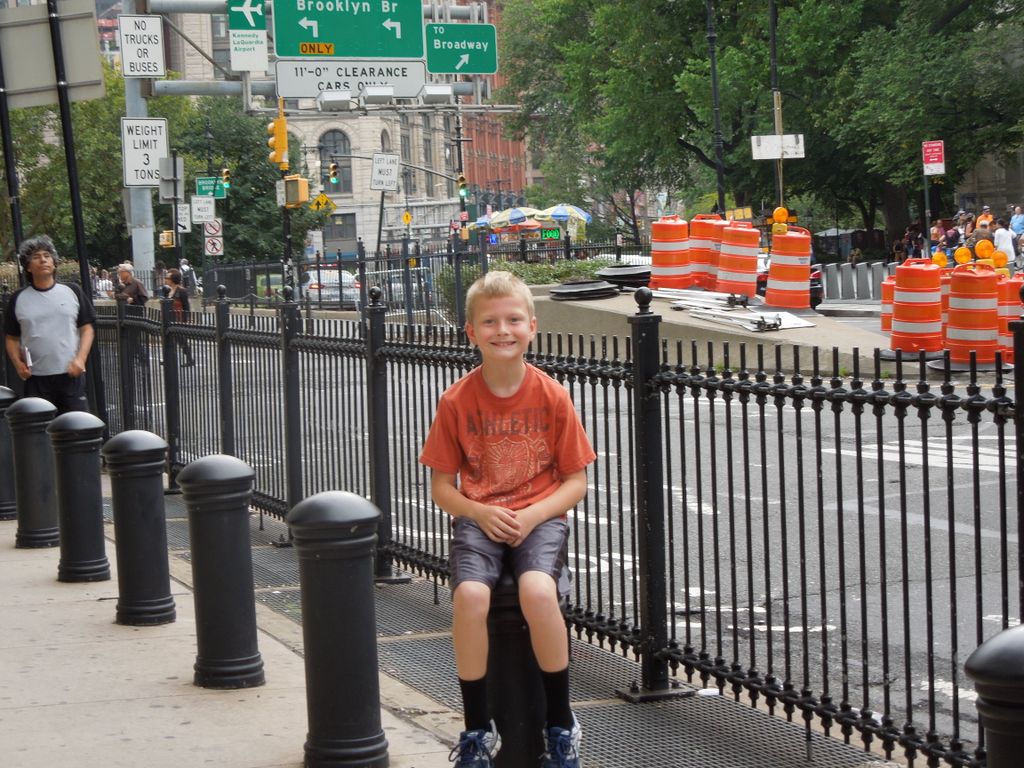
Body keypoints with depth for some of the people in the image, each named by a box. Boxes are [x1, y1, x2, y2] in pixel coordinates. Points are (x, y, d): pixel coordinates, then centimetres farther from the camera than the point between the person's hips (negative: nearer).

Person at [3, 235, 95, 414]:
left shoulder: (72, 292, 6)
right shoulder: (19, 299, 7)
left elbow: (87, 329, 6)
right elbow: (11, 338, 12)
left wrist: (80, 359, -9)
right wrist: (17, 363, -5)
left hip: (71, 375, -1)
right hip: (36, 378, 1)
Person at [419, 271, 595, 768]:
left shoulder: (551, 396, -2)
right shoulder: (457, 401, -1)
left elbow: (576, 480, 2)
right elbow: (441, 485, 5)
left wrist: (532, 515, -14)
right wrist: (481, 513, -13)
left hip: (539, 516, -1)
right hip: (478, 517, 1)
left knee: (538, 591, -32)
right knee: (469, 595, -30)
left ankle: (561, 725, -12)